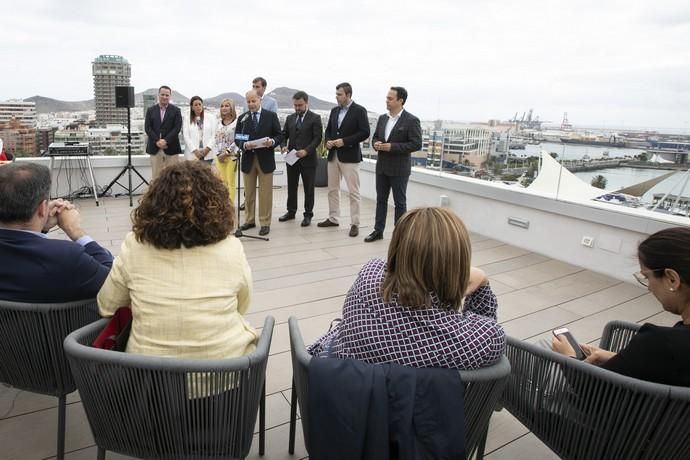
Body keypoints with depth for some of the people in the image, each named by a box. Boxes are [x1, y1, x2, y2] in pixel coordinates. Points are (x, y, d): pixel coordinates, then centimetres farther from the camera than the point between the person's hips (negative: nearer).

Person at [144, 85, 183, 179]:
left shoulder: (176, 110, 6)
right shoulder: (150, 110, 11)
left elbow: (177, 128, -5)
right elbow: (147, 128, 4)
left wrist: (165, 141, -15)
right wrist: (157, 141, -11)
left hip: (171, 148, -2)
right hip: (154, 148, 2)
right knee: (155, 175, 4)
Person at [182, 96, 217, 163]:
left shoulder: (211, 117, 9)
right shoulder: (187, 120, 9)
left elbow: (214, 135, 3)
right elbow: (186, 136, 2)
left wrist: (207, 149, -8)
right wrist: (195, 150, -10)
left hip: (208, 154, 0)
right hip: (192, 154, 0)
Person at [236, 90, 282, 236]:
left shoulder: (271, 115, 2)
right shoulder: (242, 118, 7)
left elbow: (279, 135, 1)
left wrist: (272, 142, -19)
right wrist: (244, 145, -16)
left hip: (265, 159, -2)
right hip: (248, 159, 3)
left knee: (265, 193, 1)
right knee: (248, 193, 10)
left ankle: (265, 223, 9)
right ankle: (249, 220, 23)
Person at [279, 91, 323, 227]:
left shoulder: (315, 118, -3)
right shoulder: (290, 118, 12)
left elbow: (317, 138, -9)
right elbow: (284, 135, 14)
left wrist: (306, 151, -22)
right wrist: (284, 146, -7)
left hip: (308, 159, -5)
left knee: (308, 188, 3)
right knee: (291, 186, 12)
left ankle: (308, 215, 13)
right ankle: (291, 211, 25)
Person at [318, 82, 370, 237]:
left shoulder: (359, 110, -6)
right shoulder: (334, 110, 13)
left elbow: (365, 132, -13)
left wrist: (345, 141, -18)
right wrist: (328, 141, -2)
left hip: (350, 156, -7)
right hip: (333, 155, 7)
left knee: (353, 192, -4)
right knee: (332, 189, 13)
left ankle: (354, 224, 2)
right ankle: (333, 218, 25)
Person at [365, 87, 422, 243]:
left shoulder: (411, 120, -11)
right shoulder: (382, 118, 9)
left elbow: (416, 144, -15)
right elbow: (375, 137, 17)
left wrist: (392, 146, -21)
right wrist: (376, 144, -7)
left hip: (399, 168, -6)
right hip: (382, 166, 6)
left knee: (400, 202, 4)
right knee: (381, 199, 12)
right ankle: (378, 230, 23)